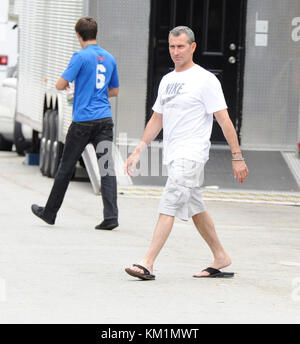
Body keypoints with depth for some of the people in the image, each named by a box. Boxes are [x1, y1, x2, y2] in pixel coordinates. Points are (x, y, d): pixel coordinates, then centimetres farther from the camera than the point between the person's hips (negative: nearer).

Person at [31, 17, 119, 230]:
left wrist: (64, 85, 13)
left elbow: (60, 85, -9)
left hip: (83, 120, -4)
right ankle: (111, 216, -13)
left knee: (66, 168, 8)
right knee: (107, 167, -1)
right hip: (105, 119, 4)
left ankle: (50, 213, 20)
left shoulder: (81, 57, -9)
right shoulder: (110, 59, 10)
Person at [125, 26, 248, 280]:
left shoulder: (206, 80, -8)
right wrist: (138, 151, 15)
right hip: (173, 154, 8)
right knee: (195, 208, 15)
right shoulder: (167, 81, 15)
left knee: (168, 205, -16)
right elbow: (157, 120, 22)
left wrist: (237, 157, -11)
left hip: (192, 154, -8)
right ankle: (221, 258, 27)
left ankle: (148, 264, -22)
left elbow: (224, 119, -9)